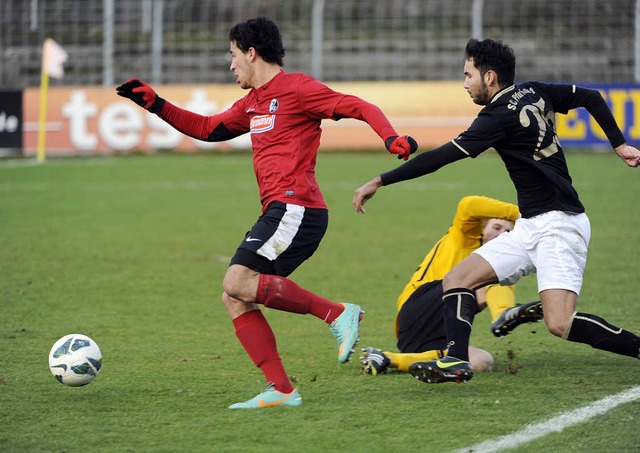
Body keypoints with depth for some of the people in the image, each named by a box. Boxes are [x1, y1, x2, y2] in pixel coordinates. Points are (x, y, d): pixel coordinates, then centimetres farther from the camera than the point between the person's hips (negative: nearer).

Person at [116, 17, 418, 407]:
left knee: (238, 283, -22)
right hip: (279, 211, 9)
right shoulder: (253, 103, 22)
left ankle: (338, 313, -16)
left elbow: (359, 107, -10)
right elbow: (208, 128, 35)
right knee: (234, 298, 2)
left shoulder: (295, 88, -5)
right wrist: (156, 105, 28)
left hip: (295, 207, -9)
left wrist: (391, 138, -27)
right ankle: (281, 390, -2)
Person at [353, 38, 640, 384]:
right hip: (529, 228, 10)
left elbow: (440, 157, -17)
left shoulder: (500, 118, -16)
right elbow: (592, 98, 18)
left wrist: (380, 182, -13)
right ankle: (456, 360, -13)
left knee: (560, 324, -23)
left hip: (558, 225, -10)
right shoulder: (535, 93, 9)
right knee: (456, 280, 0)